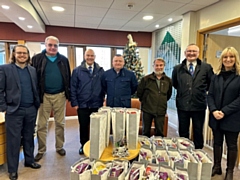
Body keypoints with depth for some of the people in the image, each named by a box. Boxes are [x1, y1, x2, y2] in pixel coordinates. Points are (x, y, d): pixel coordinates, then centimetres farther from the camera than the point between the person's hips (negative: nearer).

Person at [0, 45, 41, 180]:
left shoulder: (33, 70, 9)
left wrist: (37, 104, 7)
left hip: (31, 110, 4)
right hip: (14, 111, -3)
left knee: (29, 137, 16)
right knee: (14, 140, 5)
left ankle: (30, 161, 33)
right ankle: (12, 169, 20)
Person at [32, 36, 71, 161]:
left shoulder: (64, 60, 5)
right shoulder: (37, 59, -1)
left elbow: (68, 78, 5)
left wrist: (69, 94, 2)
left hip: (60, 95, 1)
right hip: (44, 96, -1)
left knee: (60, 123, 12)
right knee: (42, 124, 8)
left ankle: (59, 147, 28)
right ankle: (41, 150, 25)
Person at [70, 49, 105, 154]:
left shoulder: (101, 71, 3)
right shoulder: (77, 70, 0)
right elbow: (73, 87, -1)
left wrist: (103, 100, 0)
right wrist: (74, 102, -5)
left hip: (97, 105, 1)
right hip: (82, 105, 0)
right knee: (83, 126, 12)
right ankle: (83, 145, 31)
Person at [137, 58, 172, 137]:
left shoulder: (168, 80, 4)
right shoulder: (146, 79, -4)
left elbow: (169, 94, 17)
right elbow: (139, 93, 3)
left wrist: (162, 101, 12)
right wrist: (145, 101, 8)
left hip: (161, 111, 2)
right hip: (147, 110, -1)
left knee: (160, 132, 10)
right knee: (146, 131, 11)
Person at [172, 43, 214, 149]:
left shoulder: (207, 67, -3)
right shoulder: (177, 68, 1)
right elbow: (174, 84, 15)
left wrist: (202, 91, 6)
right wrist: (182, 91, 8)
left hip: (199, 105, -1)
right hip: (182, 105, 1)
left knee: (198, 132, 14)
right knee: (183, 132, 14)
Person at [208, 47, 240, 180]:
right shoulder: (216, 76, 7)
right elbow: (210, 95, 3)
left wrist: (224, 112, -17)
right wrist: (213, 110, -12)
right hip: (216, 117, 4)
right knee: (217, 143, 16)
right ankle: (216, 166, 33)